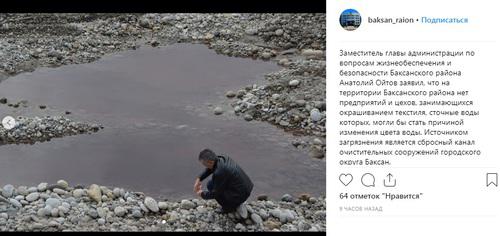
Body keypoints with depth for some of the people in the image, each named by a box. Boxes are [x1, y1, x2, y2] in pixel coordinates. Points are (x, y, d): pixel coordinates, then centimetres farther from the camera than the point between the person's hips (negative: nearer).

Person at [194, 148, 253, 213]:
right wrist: (199, 179, 8)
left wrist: (202, 194, 1)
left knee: (210, 185, -4)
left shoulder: (219, 172, -27)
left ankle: (229, 206, 7)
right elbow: (210, 169, 18)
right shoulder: (222, 158, -1)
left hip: (240, 195, -9)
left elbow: (215, 194, -16)